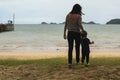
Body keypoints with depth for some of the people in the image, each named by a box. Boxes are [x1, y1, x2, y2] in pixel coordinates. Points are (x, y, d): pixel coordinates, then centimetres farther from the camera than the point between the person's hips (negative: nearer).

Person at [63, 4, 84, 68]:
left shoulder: (68, 15, 4)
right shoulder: (78, 16, -9)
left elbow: (65, 25, 5)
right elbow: (80, 24, -21)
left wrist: (64, 34, 10)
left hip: (70, 33, 2)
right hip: (77, 33, -2)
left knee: (70, 48, 0)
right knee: (77, 47, 17)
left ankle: (69, 63, -14)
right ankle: (77, 61, 29)